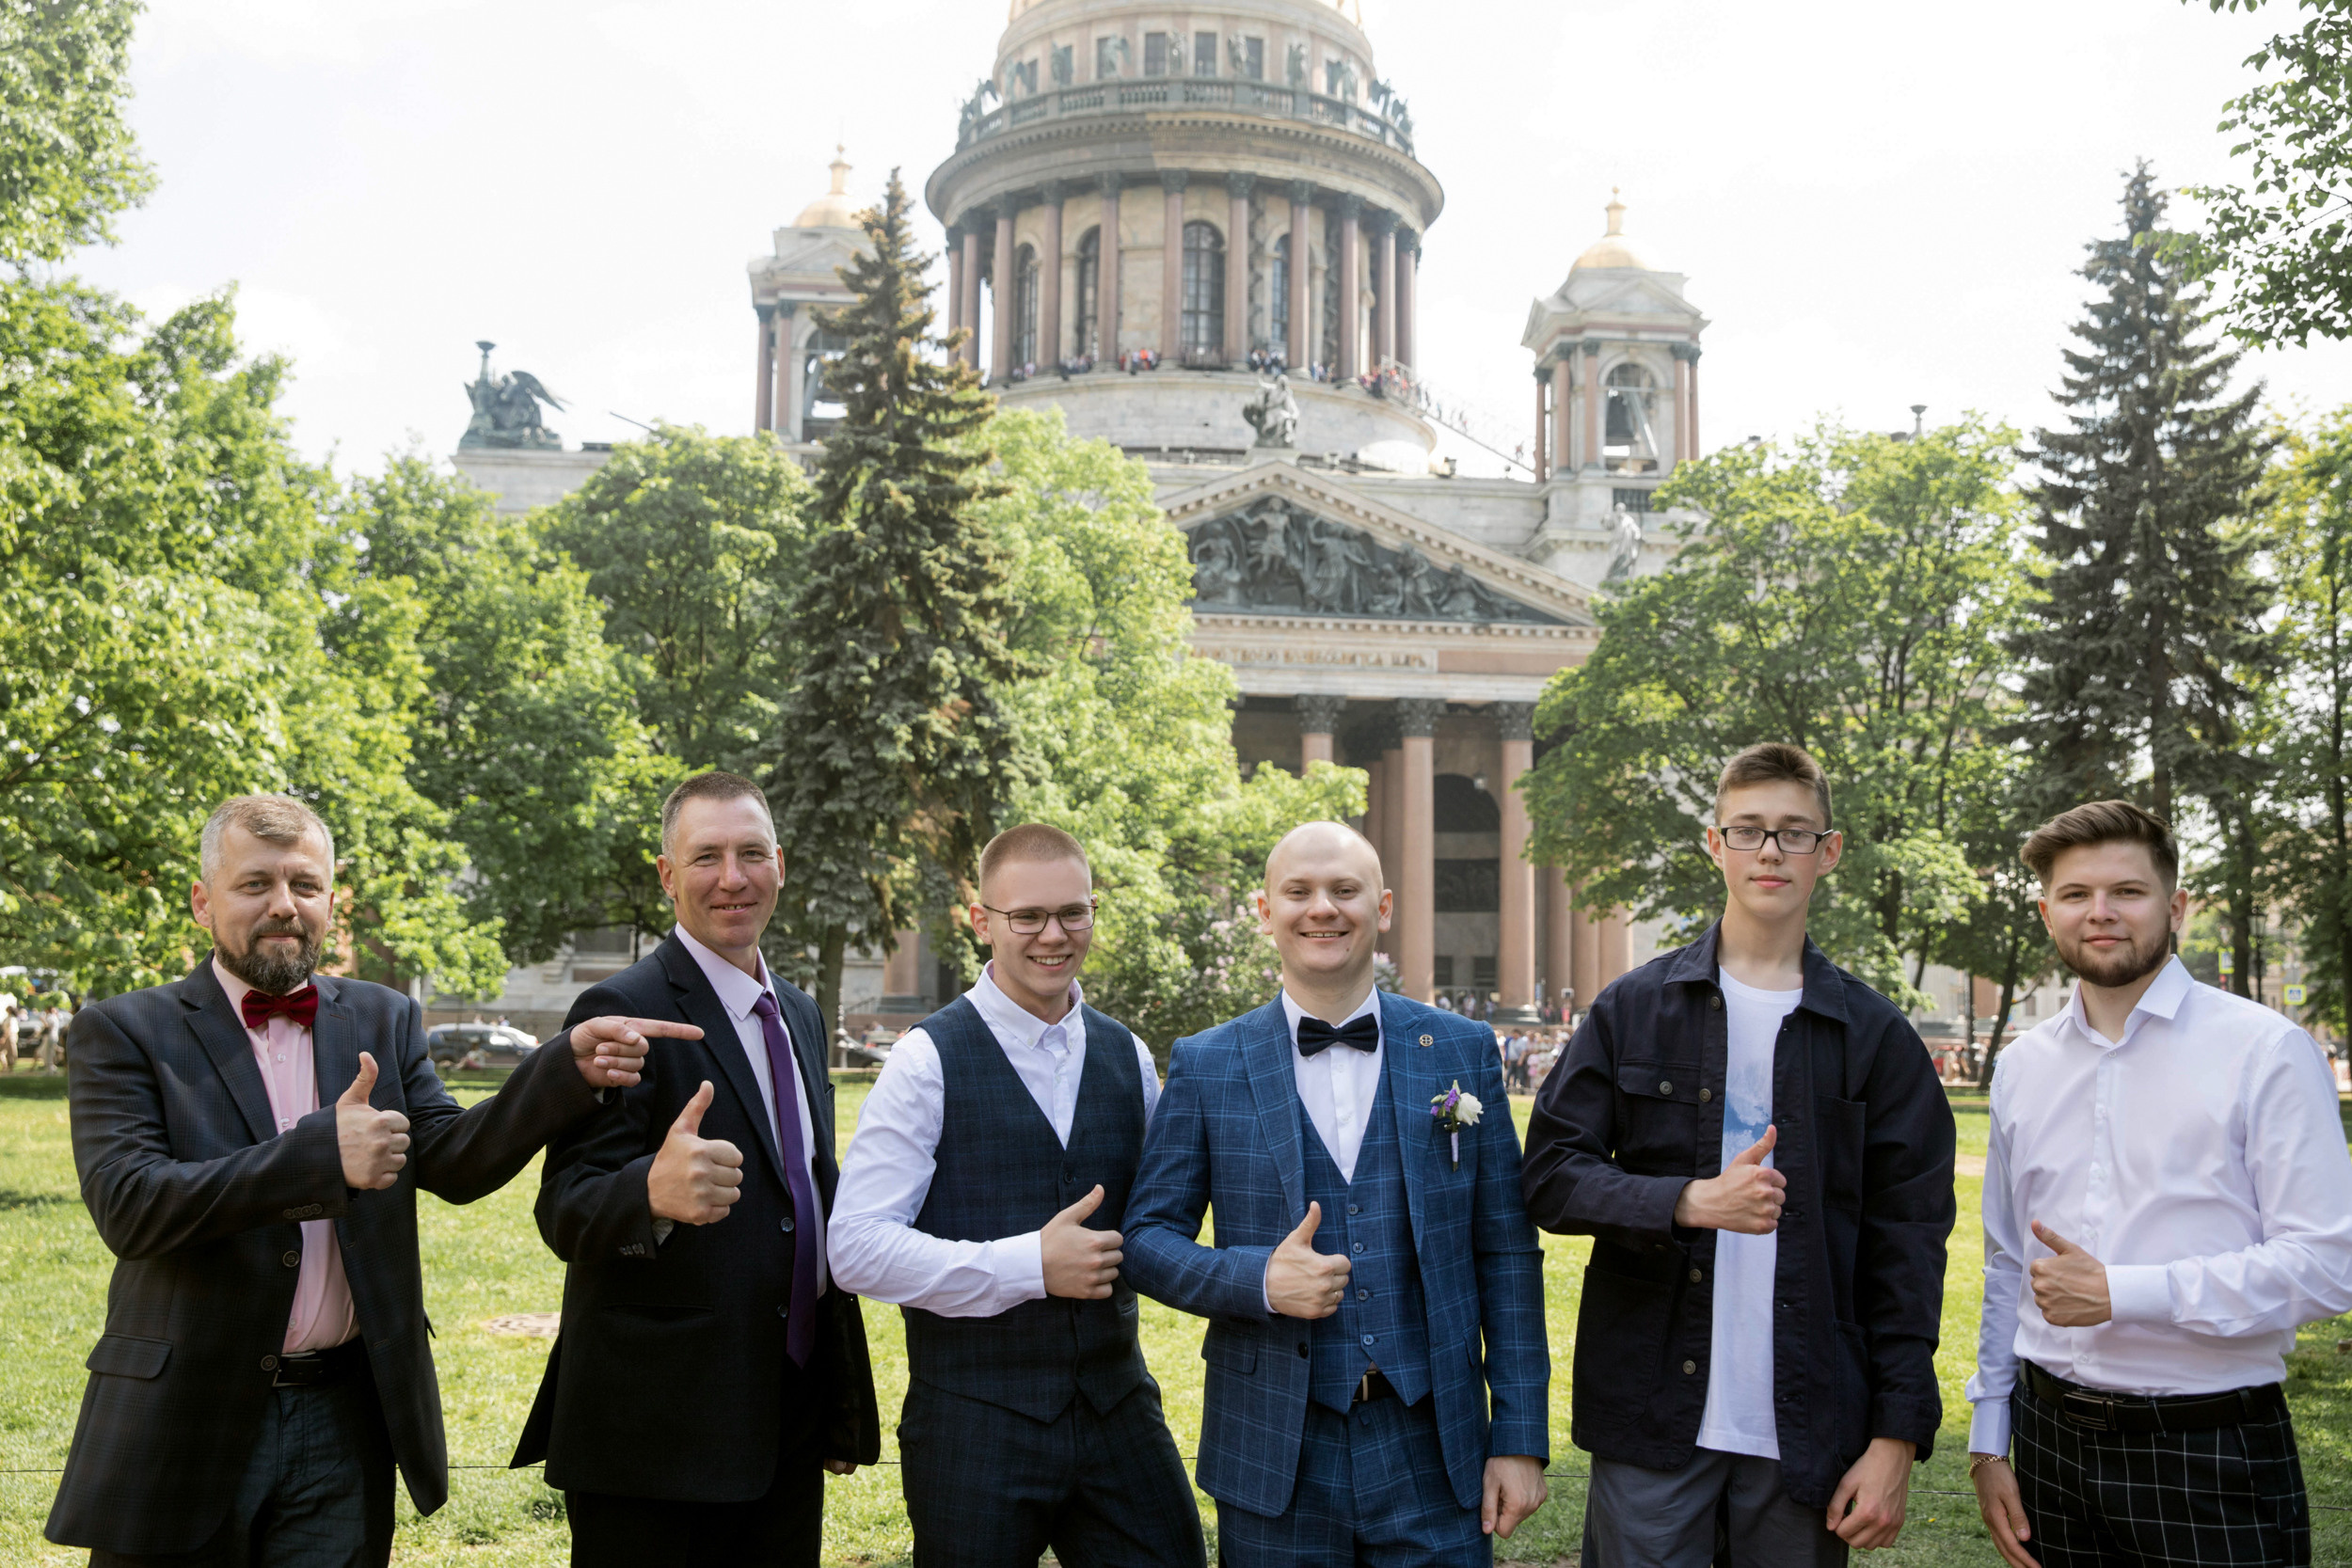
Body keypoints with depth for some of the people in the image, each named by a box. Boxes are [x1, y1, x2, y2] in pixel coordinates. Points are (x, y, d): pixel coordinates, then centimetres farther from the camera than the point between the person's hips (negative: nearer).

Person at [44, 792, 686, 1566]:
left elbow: (454, 1162, -6)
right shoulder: (122, 1032, -3)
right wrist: (320, 1151, -28)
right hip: (185, 1424, -2)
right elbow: (127, 1206, -17)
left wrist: (570, 1066, -22)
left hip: (345, 1423, 3)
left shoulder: (384, 1021, 7)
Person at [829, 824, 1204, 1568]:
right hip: (974, 1420, -4)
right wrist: (1027, 1265, -18)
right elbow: (857, 1248, -14)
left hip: (1117, 1412, 4)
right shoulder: (929, 1060, -8)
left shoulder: (1130, 1059, 8)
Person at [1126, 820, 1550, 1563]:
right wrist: (1258, 1280, -16)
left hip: (1432, 1453, 1)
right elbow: (1148, 1237, 2)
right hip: (1274, 1460, 0)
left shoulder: (1462, 1050, 3)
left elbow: (1505, 1251, 4)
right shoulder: (1204, 1066, 0)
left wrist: (1521, 1438, 0)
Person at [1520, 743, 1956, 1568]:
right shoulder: (1634, 1008, 4)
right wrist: (1689, 1201, -17)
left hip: (1807, 1433, 1)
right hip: (1651, 1423, 0)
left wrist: (1896, 1438, -2)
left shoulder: (1875, 1035, 4)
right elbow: (1550, 1175, 0)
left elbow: (1908, 1241, 3)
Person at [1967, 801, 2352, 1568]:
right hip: (2050, 1437, 4)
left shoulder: (2265, 1052, -7)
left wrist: (2120, 1293, -18)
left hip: (2211, 1449, -4)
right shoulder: (2021, 1066, 8)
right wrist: (1988, 1442, 12)